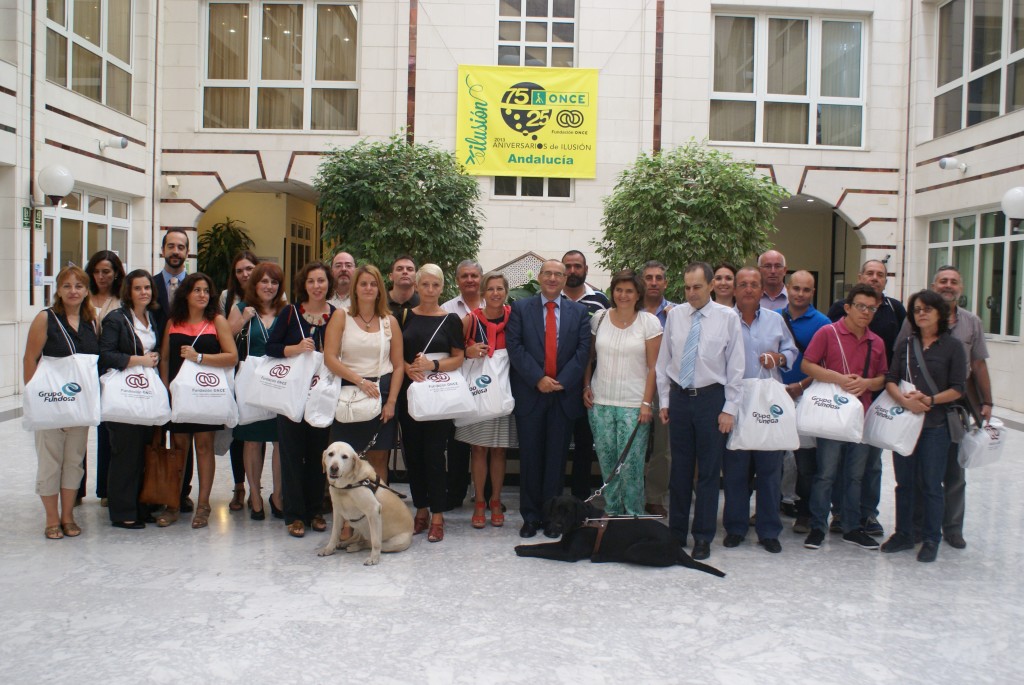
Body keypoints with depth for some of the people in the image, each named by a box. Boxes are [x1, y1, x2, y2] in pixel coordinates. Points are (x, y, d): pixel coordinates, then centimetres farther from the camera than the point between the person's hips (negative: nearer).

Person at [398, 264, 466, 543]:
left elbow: (459, 358, 0)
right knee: (412, 453, 6)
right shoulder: (405, 316, 8)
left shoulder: (450, 319, 1)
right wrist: (408, 368, -10)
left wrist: (433, 364, -16)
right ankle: (421, 510, 20)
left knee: (434, 454, -5)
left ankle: (437, 516, 4)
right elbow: (396, 353, 10)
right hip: (410, 392, 3)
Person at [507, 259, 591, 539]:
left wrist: (561, 381, -11)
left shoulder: (579, 312, 9)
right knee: (530, 457, 4)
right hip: (530, 393, -1)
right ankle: (530, 516, 14)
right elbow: (514, 346, -5)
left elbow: (583, 350, 0)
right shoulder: (520, 308, 5)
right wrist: (538, 379, -14)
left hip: (565, 394, 1)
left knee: (557, 458, 6)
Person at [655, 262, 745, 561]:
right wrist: (664, 401, 6)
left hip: (711, 398, -3)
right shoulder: (674, 315, 3)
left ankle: (703, 537, 15)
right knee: (679, 469, 11)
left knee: (708, 471, 4)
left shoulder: (727, 317, -5)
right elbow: (663, 360, 8)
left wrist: (729, 409, -8)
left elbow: (736, 367, -4)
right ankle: (676, 532, 22)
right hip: (679, 398, 3)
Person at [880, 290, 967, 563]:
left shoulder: (953, 346, -2)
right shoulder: (906, 345, 8)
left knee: (931, 484, 2)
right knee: (904, 482, 11)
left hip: (935, 425, -3)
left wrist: (929, 400, -19)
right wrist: (905, 400, -19)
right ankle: (904, 534, 22)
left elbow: (958, 389, -6)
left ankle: (931, 540, 14)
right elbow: (890, 380, -1)